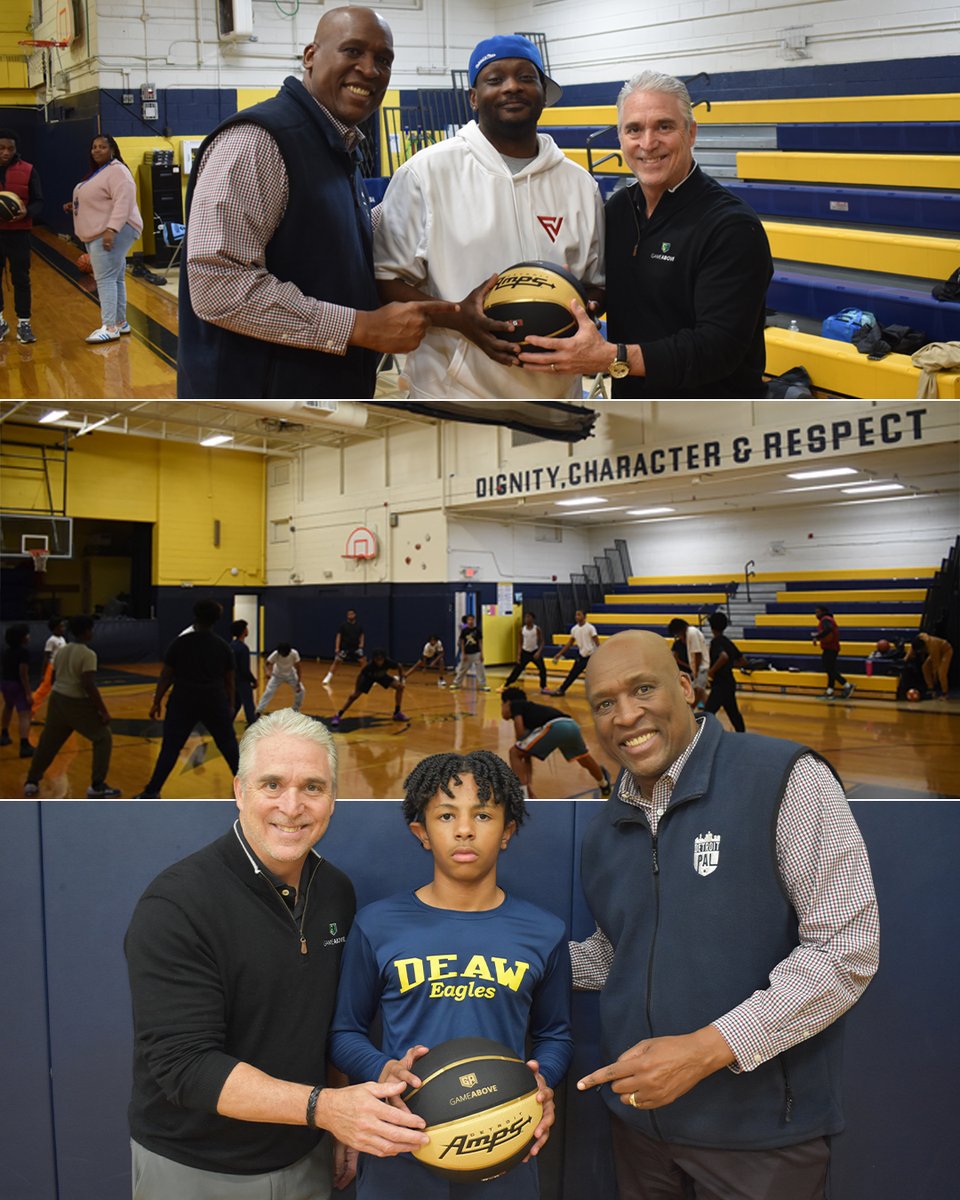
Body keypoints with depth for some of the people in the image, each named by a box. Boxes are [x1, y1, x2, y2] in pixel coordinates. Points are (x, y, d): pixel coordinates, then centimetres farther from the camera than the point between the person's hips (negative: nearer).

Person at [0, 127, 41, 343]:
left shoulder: (28, 170, 1)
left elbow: (38, 202, 1)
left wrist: (27, 213, -20)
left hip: (18, 233, -1)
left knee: (21, 279, 2)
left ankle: (23, 323, 12)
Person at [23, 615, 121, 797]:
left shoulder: (61, 651, 7)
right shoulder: (88, 654, -16)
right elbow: (89, 686, -23)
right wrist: (104, 711, -19)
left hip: (57, 698, 7)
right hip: (77, 702, -7)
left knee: (48, 742, 20)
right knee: (103, 739, 5)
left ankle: (31, 782, 29)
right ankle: (97, 786, 3)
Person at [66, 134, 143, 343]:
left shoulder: (117, 171, -11)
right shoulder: (97, 172, 20)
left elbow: (123, 203, -24)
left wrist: (111, 229, -32)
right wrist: (76, 206, 16)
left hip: (113, 233, -10)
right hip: (99, 234, 10)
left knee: (106, 278, -16)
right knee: (114, 278, 12)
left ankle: (109, 327, -19)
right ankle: (120, 322, 18)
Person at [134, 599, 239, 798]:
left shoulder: (180, 643, -3)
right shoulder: (223, 646, 2)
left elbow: (166, 676, -2)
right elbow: (229, 681, 6)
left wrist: (157, 702, 6)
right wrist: (231, 705, 16)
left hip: (184, 702, -1)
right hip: (215, 703, 1)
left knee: (170, 748, 5)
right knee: (228, 745, 14)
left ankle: (151, 792, 8)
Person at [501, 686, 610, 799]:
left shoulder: (515, 705, 17)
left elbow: (521, 736, -1)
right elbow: (527, 755, 35)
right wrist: (529, 786, 36)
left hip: (554, 727, -9)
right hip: (572, 725, 9)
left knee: (514, 753, 5)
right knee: (585, 758, 38)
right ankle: (604, 785, 65)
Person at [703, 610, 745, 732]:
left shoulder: (716, 641, -15)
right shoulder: (728, 641, 11)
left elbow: (724, 656, -33)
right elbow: (741, 659, 19)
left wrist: (711, 671, -23)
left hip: (720, 684, -9)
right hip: (729, 683, 9)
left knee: (708, 713, -10)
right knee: (734, 713, 19)